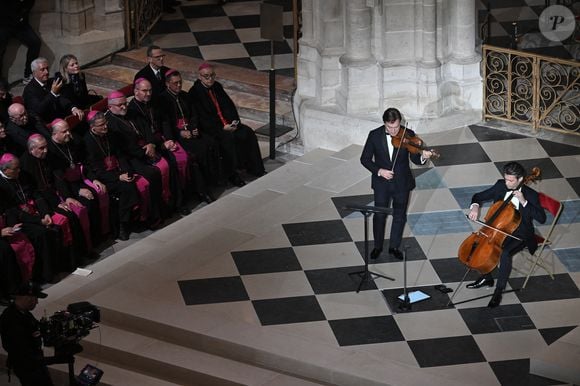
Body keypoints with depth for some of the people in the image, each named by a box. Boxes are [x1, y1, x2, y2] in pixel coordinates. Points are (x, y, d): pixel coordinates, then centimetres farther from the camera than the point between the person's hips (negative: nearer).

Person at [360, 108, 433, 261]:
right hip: (381, 183, -1)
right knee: (379, 215, 11)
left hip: (402, 183, 1)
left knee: (400, 216, 14)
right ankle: (377, 246, 31)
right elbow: (365, 159, -6)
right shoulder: (374, 135, -13)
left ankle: (394, 247, 31)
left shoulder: (408, 135, -13)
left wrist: (423, 157, -36)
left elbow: (415, 159, -13)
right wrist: (379, 171, -20)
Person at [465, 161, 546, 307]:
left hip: (520, 234, -6)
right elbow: (479, 196, 6)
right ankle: (486, 278, 9)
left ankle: (499, 291, -17)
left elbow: (541, 218, -24)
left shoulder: (531, 195, -16)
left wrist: (524, 202, -31)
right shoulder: (500, 185, -3)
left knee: (504, 253, -32)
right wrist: (475, 206, -18)